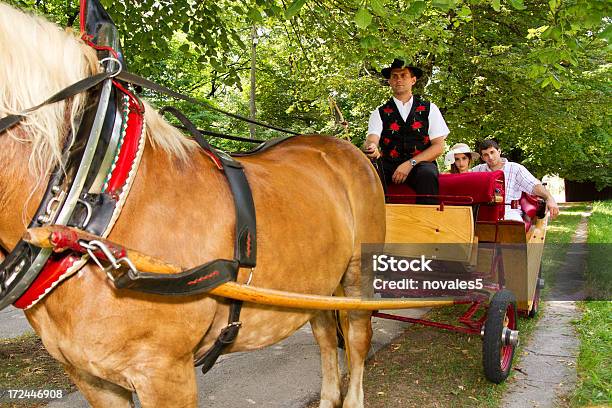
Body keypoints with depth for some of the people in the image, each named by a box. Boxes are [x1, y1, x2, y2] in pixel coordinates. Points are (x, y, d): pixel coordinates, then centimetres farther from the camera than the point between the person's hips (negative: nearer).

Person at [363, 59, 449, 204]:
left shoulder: (429, 109, 11)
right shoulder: (380, 112, 13)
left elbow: (439, 146, 4)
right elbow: (371, 140, -4)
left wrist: (410, 164, -11)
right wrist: (372, 148, -31)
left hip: (420, 165, 0)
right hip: (389, 167, 1)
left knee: (427, 174, -35)